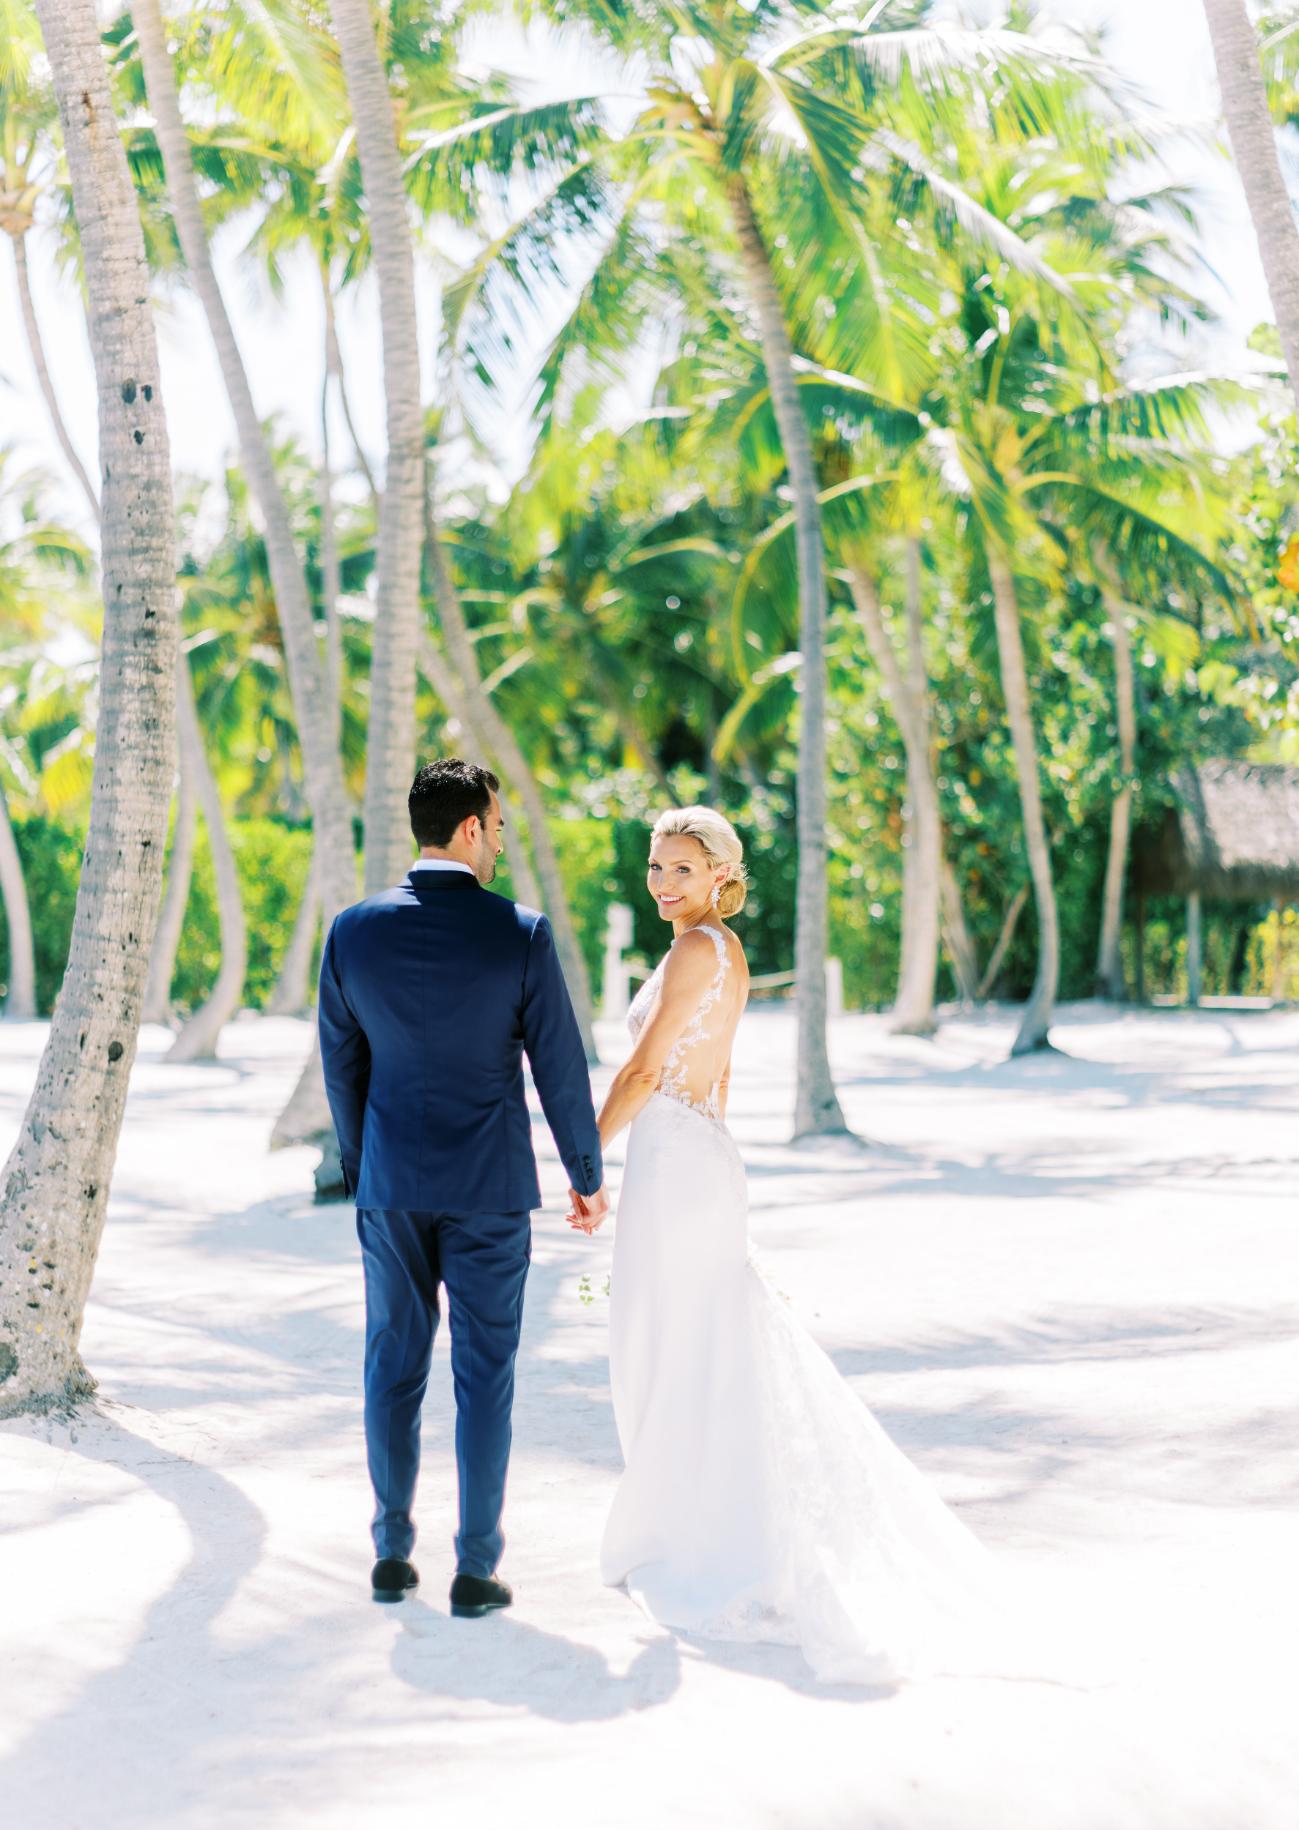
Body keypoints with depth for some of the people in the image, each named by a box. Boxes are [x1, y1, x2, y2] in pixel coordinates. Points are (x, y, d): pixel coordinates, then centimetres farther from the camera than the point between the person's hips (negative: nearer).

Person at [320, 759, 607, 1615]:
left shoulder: (354, 930, -3)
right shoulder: (521, 933, -12)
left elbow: (342, 1064, 5)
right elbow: (561, 1068, -7)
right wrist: (589, 1175, 7)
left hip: (391, 1185, 3)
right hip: (490, 1189, -2)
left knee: (394, 1367, 13)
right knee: (484, 1375, 6)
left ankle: (393, 1553, 19)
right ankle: (476, 1568, 9)